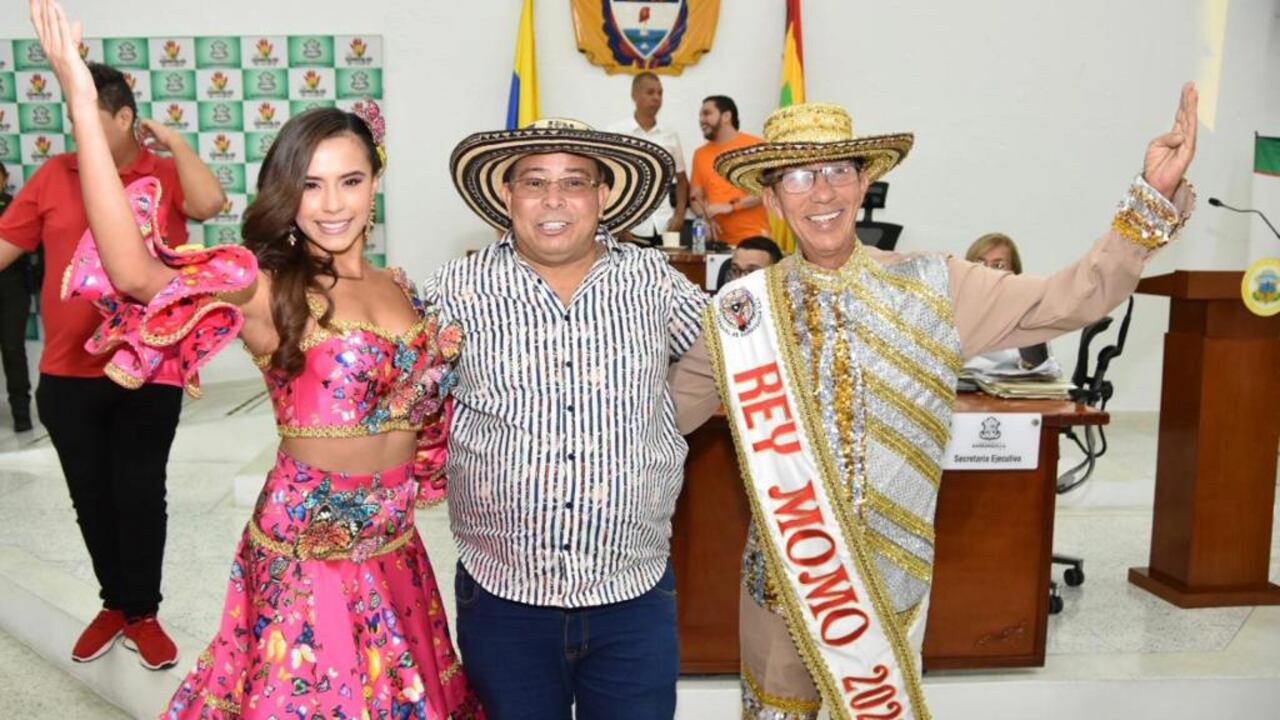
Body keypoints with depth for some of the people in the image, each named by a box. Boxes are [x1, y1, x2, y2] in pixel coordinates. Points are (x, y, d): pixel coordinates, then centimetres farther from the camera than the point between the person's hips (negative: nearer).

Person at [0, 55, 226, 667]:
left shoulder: (166, 174, -1)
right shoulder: (54, 175, 5)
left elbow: (209, 203, -22)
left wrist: (172, 140, -12)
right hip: (67, 373, 3)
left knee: (141, 494, 6)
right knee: (91, 496, 14)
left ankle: (143, 614, 23)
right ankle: (114, 604, 32)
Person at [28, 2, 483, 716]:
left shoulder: (401, 287, 4)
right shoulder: (268, 288, -13)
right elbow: (135, 273, -32)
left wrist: (452, 357, 1)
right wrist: (83, 103, -33)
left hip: (394, 547, 6)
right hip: (308, 551, -5)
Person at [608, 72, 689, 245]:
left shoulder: (670, 136, 10)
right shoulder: (615, 133, 0)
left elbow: (681, 179, 18)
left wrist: (679, 214, 3)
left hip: (664, 227, 3)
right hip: (629, 228, -3)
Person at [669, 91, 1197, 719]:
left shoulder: (933, 289, -5)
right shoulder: (742, 310, -6)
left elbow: (1073, 298, -6)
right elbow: (667, 408, 0)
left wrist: (1155, 195, -14)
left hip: (892, 572, 0)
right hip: (782, 570, 0)